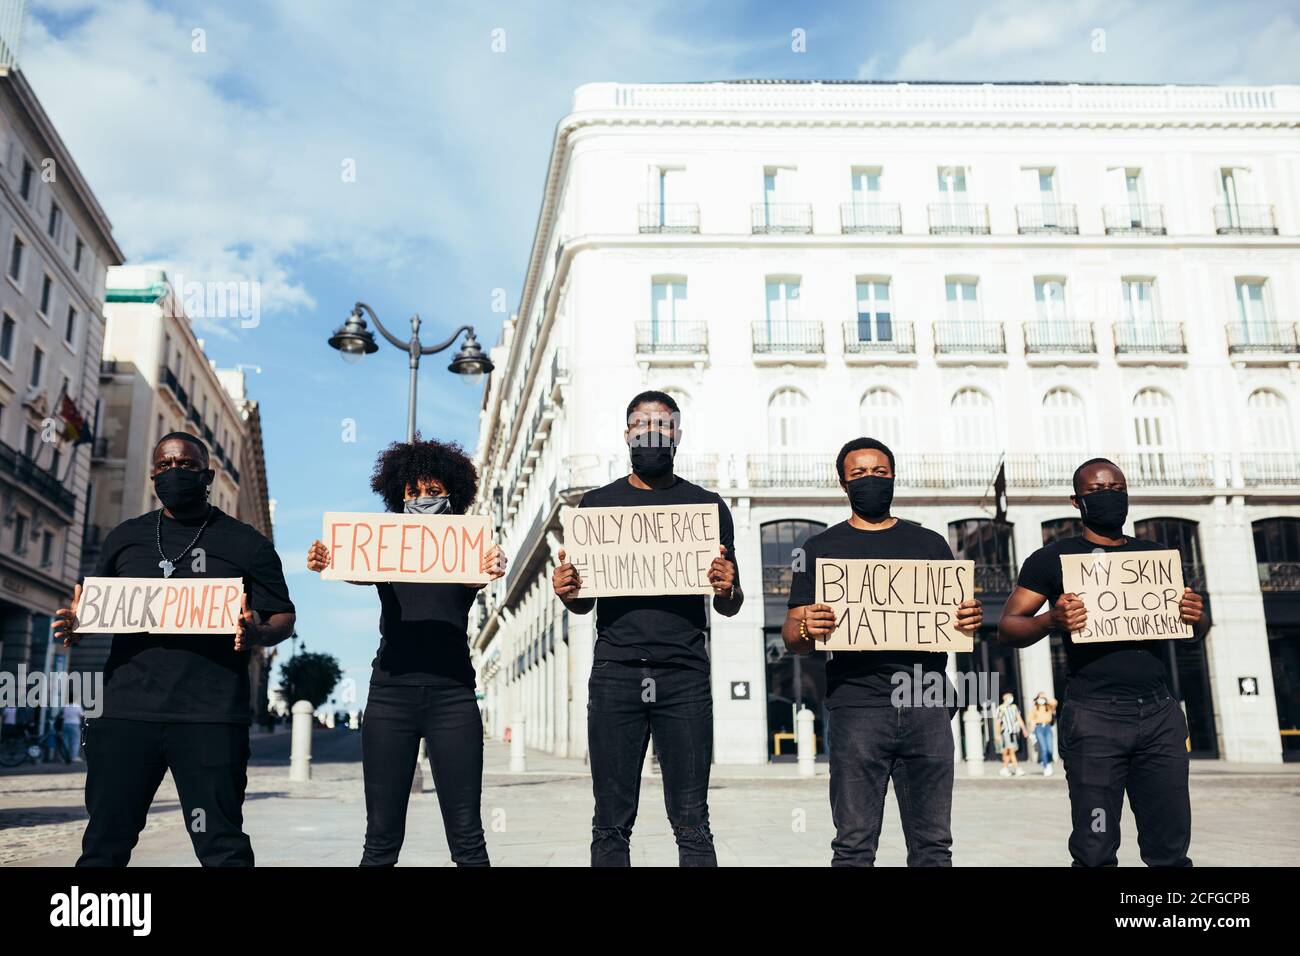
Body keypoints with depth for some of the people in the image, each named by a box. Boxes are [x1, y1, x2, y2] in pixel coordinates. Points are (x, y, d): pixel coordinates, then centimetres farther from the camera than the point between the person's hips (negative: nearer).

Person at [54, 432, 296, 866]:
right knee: (104, 844, 7)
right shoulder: (124, 538, 17)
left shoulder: (246, 543, 6)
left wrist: (258, 634, -17)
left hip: (211, 717, -3)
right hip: (125, 711, 3)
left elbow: (284, 617, 6)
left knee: (221, 845, -3)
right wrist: (75, 625, -2)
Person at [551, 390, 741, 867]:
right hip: (615, 673, 1)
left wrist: (727, 590, -11)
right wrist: (567, 592, -7)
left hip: (685, 675, -1)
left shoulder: (708, 505, 11)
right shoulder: (598, 503, 13)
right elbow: (584, 602, 16)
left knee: (692, 825, 0)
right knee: (611, 825, 4)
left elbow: (729, 607, 12)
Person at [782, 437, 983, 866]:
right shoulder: (821, 548, 12)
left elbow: (956, 615, 16)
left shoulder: (930, 544, 18)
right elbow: (792, 635, 6)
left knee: (933, 843, 4)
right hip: (858, 705, -2)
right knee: (855, 844, -3)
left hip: (928, 704, 2)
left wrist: (973, 618, -7)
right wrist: (805, 629, -18)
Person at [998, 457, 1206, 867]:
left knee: (1171, 849, 7)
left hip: (1160, 713, 4)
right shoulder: (1053, 558, 4)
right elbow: (1008, 628, -1)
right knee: (1096, 851, -2)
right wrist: (1050, 621, -23)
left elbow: (1193, 636, 20)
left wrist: (1196, 617, -4)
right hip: (1094, 714, -4)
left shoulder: (1156, 555, 16)